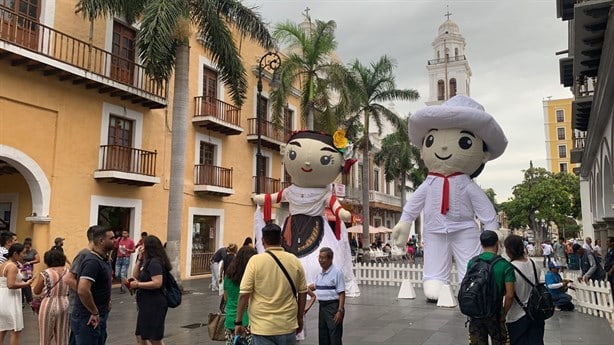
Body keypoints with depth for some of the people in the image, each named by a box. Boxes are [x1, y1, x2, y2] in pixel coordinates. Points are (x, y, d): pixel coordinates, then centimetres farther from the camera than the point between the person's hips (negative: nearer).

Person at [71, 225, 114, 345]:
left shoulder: (104, 259, 9)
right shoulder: (92, 261, -21)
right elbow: (82, 290, -32)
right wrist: (94, 313, -22)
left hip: (100, 317, 9)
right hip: (87, 319, -9)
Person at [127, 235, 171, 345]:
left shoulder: (154, 262, -18)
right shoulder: (149, 261, 13)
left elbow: (157, 283, -28)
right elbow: (135, 276, 13)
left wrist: (138, 284, -20)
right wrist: (139, 259, 5)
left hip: (154, 304, -10)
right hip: (147, 305, 10)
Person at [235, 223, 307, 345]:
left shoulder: (255, 261, -9)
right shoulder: (295, 261, 1)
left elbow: (244, 294, -10)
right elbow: (302, 292, 7)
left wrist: (238, 322, -1)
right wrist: (300, 318, 19)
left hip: (262, 327, -3)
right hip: (288, 325, 3)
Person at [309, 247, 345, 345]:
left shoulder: (337, 272, -13)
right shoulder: (320, 274, 10)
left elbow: (342, 293, -15)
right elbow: (315, 286, 29)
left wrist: (340, 311, -19)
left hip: (333, 306, -8)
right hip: (322, 306, 8)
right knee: (322, 337, 15)